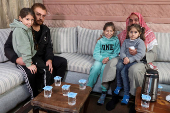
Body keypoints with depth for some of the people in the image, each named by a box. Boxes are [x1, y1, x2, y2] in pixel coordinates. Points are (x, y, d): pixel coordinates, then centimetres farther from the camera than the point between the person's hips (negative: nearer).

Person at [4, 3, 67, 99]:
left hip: (41, 57, 6)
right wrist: (16, 59, -32)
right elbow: (8, 47, -11)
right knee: (31, 72, -37)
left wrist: (49, 59, -15)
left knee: (63, 62, -5)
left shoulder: (46, 30, 7)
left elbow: (49, 47, 6)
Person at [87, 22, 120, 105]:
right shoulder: (100, 41, 7)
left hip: (110, 59, -2)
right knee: (95, 69, -28)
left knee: (104, 69, -32)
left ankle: (104, 92, -23)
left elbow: (116, 53, 0)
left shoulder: (116, 41, 6)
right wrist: (102, 58, -19)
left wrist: (108, 58, -18)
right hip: (100, 59, 2)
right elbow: (95, 54, 0)